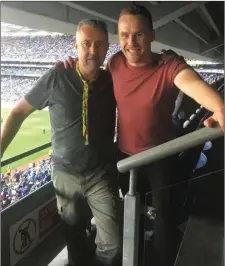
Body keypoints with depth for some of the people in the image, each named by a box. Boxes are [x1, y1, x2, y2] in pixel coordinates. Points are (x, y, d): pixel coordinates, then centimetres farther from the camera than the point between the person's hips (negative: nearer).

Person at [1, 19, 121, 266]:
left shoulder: (113, 81, -5)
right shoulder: (56, 77, -11)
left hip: (101, 174, 1)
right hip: (65, 174, 0)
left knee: (112, 244, -1)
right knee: (74, 238, 17)